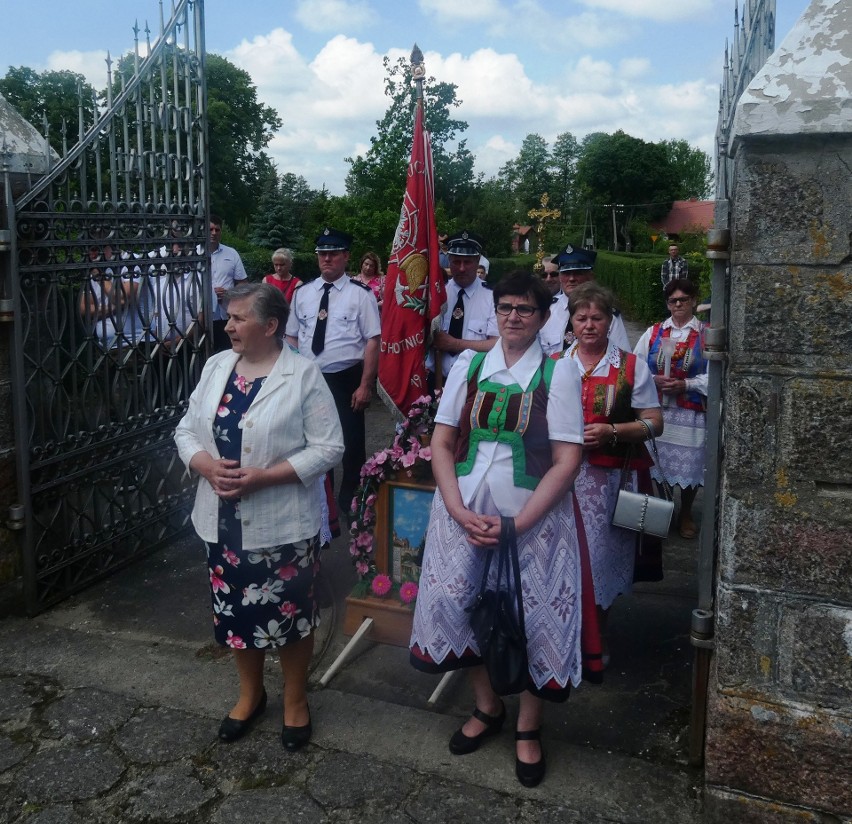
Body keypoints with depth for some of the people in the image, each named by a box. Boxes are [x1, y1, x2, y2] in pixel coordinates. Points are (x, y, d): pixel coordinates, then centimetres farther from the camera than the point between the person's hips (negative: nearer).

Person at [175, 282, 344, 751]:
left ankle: (295, 700, 33)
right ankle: (250, 693, 42)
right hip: (224, 520, 5)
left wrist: (263, 477, -22)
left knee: (288, 613, 10)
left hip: (282, 523, -5)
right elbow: (187, 431, 7)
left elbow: (328, 447, -15)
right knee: (236, 611, 18)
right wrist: (208, 466, -14)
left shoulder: (303, 375, -13)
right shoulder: (216, 367, 3)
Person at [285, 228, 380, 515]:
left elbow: (372, 341, -9)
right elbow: (292, 338, 12)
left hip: (346, 379, -3)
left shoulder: (360, 294, -6)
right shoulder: (302, 292, 7)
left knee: (351, 443, 7)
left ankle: (349, 501, 29)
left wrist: (365, 386, -14)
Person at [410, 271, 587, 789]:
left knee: (533, 614, 2)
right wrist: (459, 512, -9)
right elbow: (441, 443, 5)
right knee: (458, 602, 5)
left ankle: (529, 728, 26)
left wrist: (517, 526, -15)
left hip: (532, 518, -3)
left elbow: (567, 462, -8)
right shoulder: (468, 367, 6)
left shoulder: (558, 374, -3)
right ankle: (487, 707, 32)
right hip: (465, 512, 3)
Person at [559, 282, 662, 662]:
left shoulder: (631, 367, 2)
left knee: (601, 554, 4)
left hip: (609, 478, -1)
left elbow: (654, 422, 0)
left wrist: (612, 432, -15)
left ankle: (596, 638, 24)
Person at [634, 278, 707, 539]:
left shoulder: (706, 335, 0)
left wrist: (685, 385, -17)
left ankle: (685, 515, 27)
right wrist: (654, 380, -11)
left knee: (689, 465, 5)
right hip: (654, 410, 2)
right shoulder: (653, 333, 8)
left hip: (691, 412, -2)